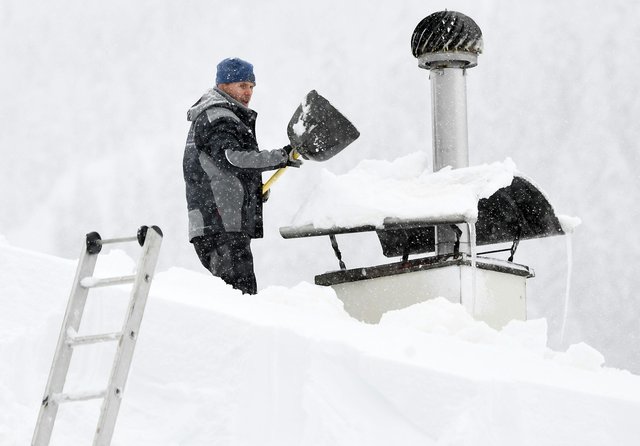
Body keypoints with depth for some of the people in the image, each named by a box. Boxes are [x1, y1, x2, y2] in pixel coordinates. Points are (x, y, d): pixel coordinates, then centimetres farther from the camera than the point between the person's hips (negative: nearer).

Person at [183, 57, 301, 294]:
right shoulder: (217, 119, -9)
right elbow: (232, 157, -25)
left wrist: (254, 189, 18)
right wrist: (280, 157, -29)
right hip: (220, 224, -11)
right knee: (241, 292, -17)